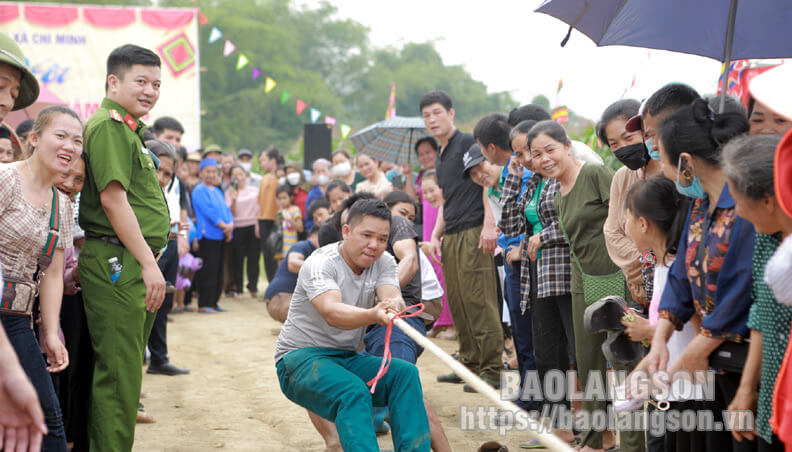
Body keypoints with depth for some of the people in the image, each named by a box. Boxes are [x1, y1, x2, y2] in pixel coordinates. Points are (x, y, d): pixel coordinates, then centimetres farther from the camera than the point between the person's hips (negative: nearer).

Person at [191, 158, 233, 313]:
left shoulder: (218, 191, 20)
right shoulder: (199, 190, -5)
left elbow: (226, 210, 14)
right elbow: (207, 210, -14)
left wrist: (230, 224, -5)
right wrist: (223, 225, -17)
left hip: (221, 236, 8)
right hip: (207, 235, -8)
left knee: (218, 271, 9)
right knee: (208, 270, -9)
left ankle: (214, 302, 15)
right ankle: (204, 304, -6)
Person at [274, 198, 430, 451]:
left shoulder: (383, 262, 3)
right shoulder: (320, 263, -16)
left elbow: (394, 298, -18)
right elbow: (331, 312, -35)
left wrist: (394, 306, -44)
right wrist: (373, 315, -56)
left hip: (347, 359, 6)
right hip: (300, 359, -6)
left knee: (406, 373, -20)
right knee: (354, 392, -35)